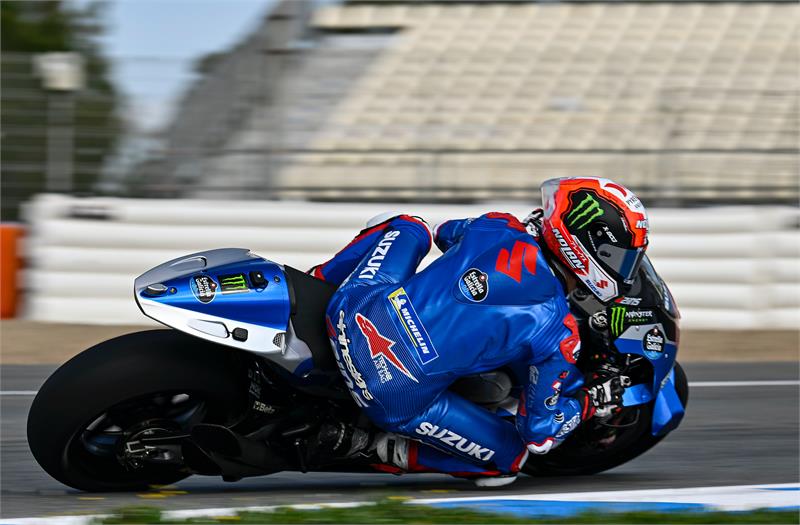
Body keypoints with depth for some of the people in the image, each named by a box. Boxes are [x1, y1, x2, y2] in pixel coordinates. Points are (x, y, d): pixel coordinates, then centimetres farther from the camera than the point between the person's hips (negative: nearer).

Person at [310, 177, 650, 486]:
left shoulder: (498, 229, 1)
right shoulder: (560, 336, -10)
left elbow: (446, 232, 29)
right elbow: (541, 434, -1)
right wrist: (593, 401, 15)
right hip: (402, 400, -5)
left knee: (408, 228, 30)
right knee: (510, 456, 16)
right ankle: (382, 450, 5)